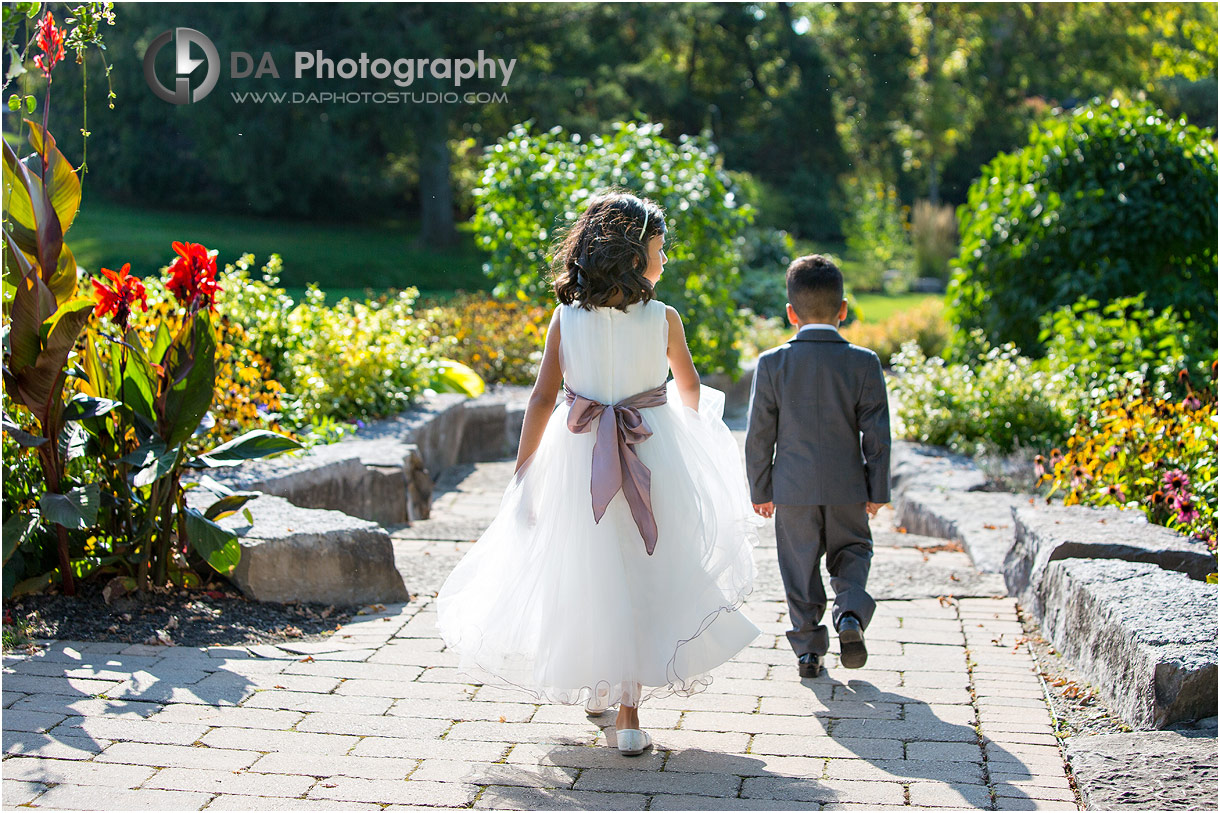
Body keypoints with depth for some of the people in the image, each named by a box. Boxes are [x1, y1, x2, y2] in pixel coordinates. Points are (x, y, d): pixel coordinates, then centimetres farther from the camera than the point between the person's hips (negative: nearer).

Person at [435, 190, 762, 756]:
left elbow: (543, 398, -5)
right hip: (656, 456, -1)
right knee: (644, 580, 6)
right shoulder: (664, 318, -6)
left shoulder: (566, 317, -4)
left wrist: (522, 474, 0)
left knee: (589, 576, 16)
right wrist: (692, 421, 32)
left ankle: (596, 687, 32)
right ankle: (628, 715, 8)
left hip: (580, 459, 2)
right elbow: (690, 391, 9)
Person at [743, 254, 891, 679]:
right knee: (851, 551, 19)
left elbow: (759, 435, -2)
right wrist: (878, 491, 5)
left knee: (800, 567, 11)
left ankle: (808, 649, 14)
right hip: (847, 487, 0)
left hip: (793, 488, 0)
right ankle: (851, 613, -4)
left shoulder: (772, 364, -6)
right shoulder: (863, 363, -6)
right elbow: (877, 435, -5)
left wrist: (760, 489, 8)